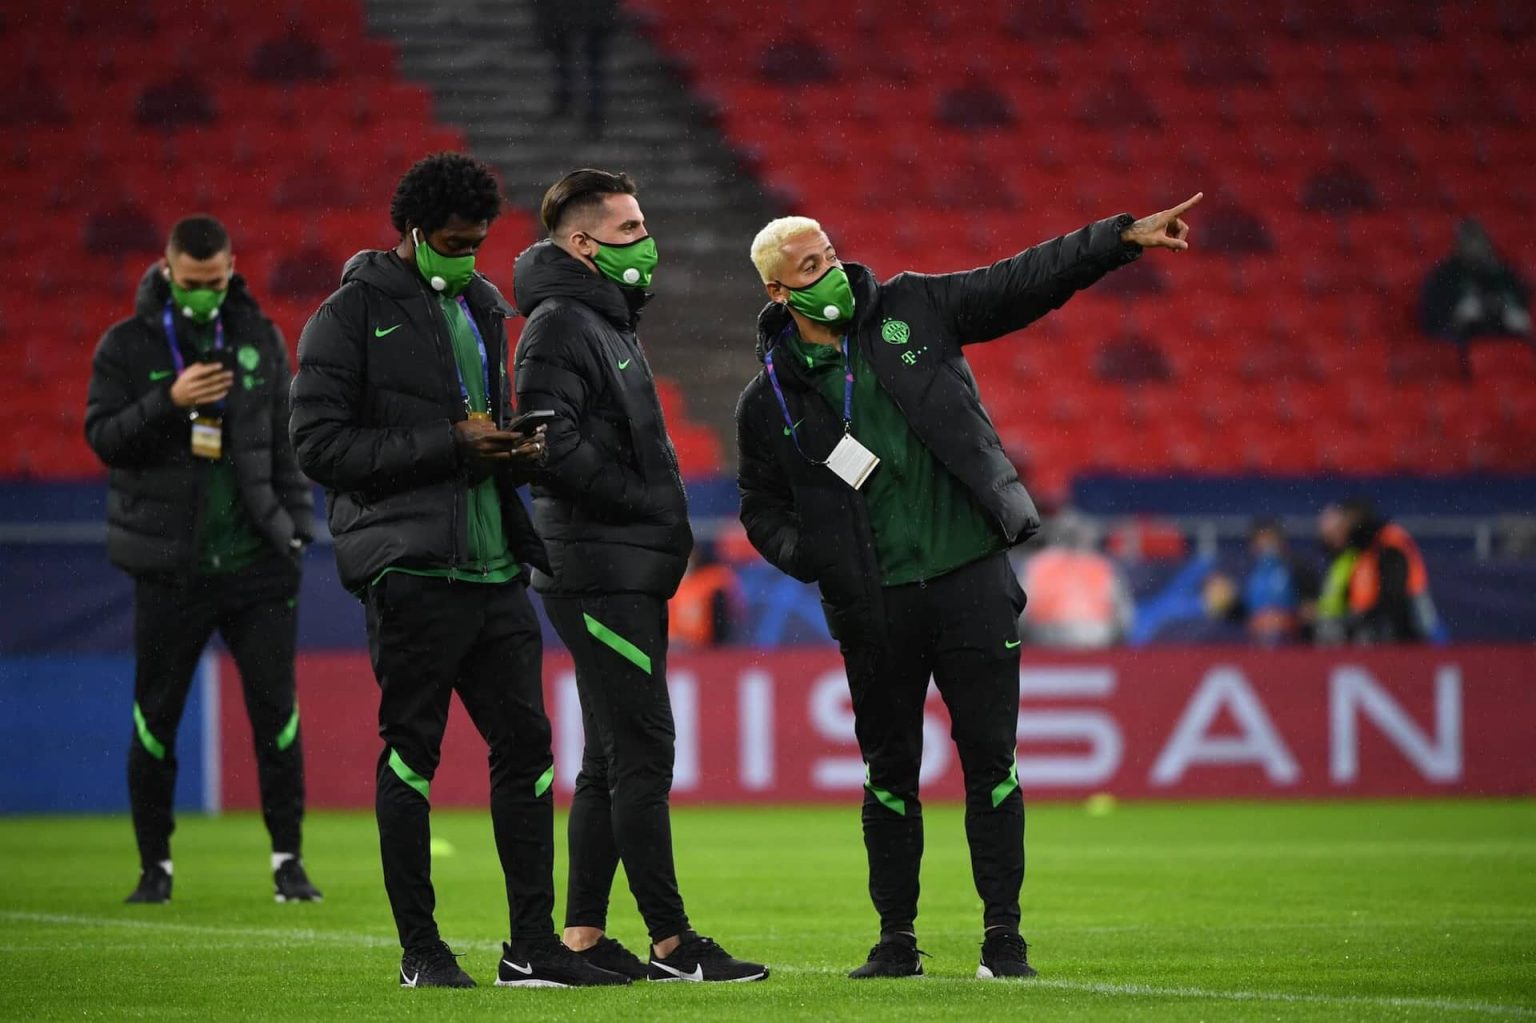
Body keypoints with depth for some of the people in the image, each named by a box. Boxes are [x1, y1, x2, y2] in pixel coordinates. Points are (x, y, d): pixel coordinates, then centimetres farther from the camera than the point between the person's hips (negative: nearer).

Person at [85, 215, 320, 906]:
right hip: (169, 565, -1)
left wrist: (295, 526, 8)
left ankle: (288, 859, 6)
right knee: (155, 718, 3)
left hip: (256, 561, 1)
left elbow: (285, 436, 14)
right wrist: (168, 401, -20)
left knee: (276, 709, -3)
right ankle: (154, 864, 14)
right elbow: (102, 435, -6)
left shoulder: (259, 338, 9)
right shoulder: (127, 345, 1)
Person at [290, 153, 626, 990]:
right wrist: (452, 444, -15)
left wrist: (511, 447, 4)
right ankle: (420, 949, 4)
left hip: (494, 567, 7)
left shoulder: (481, 307, 18)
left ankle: (532, 945, 7)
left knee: (524, 740, 3)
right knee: (412, 749, -2)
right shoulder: (353, 315, -4)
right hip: (411, 567, -7)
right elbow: (320, 444, -11)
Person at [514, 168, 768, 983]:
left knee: (613, 758, 11)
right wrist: (644, 502, -16)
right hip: (599, 572, -10)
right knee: (641, 750, -10)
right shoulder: (560, 326, -11)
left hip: (628, 576, 10)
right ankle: (670, 942, -9)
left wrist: (662, 520, 9)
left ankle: (583, 936, 14)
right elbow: (551, 443, -23)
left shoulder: (608, 322, 20)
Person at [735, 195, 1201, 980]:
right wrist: (809, 556, -7)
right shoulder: (769, 400, 3)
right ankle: (897, 938, 17)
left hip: (970, 579, 0)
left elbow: (1025, 282, 2)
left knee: (989, 758, -3)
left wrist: (1125, 237, -6)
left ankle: (1003, 935, 2)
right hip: (874, 606, 0)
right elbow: (762, 508, 13)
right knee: (889, 770, 6)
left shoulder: (912, 311, 3)